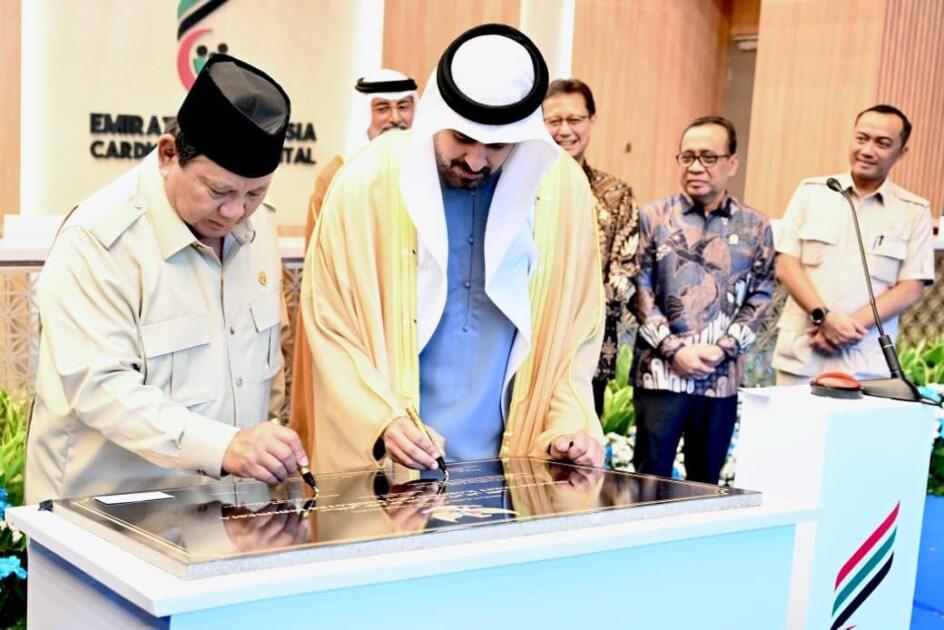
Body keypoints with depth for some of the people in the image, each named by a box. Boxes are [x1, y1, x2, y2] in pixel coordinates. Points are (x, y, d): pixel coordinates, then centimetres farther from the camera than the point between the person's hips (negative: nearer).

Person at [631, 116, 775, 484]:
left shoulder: (755, 227, 7)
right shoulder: (654, 217, 1)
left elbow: (760, 297, 6)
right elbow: (640, 292, -2)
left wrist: (723, 348, -7)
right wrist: (674, 350, -10)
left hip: (722, 375, 2)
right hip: (661, 372, -2)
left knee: (706, 481, 11)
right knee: (650, 479, 0)